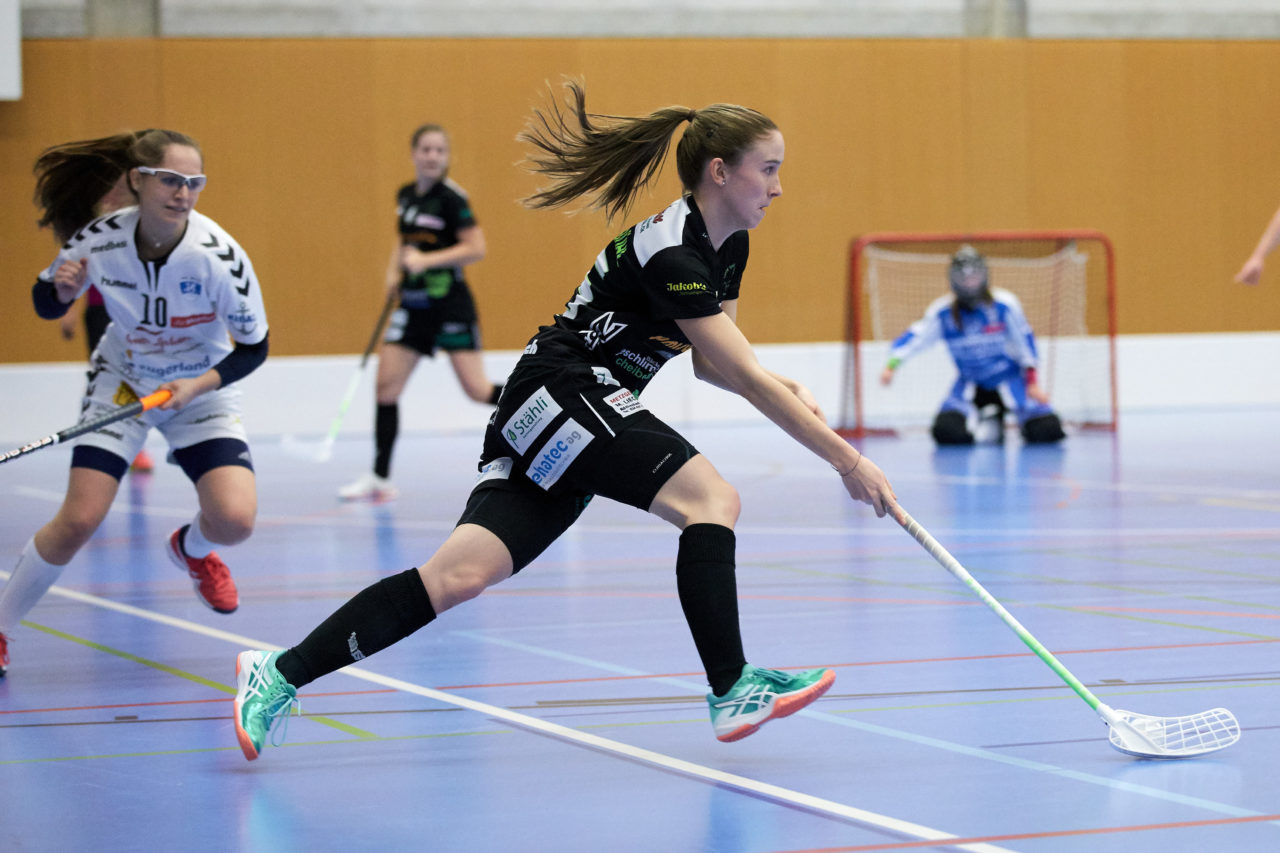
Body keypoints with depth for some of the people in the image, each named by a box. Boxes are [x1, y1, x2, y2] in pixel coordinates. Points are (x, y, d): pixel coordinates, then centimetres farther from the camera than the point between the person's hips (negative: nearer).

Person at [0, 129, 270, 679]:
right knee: (78, 520, -15)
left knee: (234, 520, -20)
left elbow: (253, 347, -14)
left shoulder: (219, 256, -27)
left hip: (201, 389, 0)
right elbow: (46, 304, -3)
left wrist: (198, 385, -28)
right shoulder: (99, 240, -22)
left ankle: (193, 548, 19)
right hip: (122, 381, 0)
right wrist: (61, 290, -26)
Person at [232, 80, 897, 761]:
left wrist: (782, 389, 1)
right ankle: (732, 693, -22)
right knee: (711, 498, -21)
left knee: (461, 576, -4)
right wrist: (846, 460, -20)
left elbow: (709, 362, 20)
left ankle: (281, 674, -7)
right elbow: (748, 378, -21)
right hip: (556, 398, -9)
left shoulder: (726, 247, 11)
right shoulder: (670, 251, -19)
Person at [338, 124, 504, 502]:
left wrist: (426, 260, -23)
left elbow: (476, 247, -17)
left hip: (449, 302, -6)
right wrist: (394, 271, 8)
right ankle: (380, 478, 5)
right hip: (413, 304, 6)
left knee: (477, 389, -10)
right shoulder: (405, 196, 9)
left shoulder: (450, 197, -11)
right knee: (386, 384, -1)